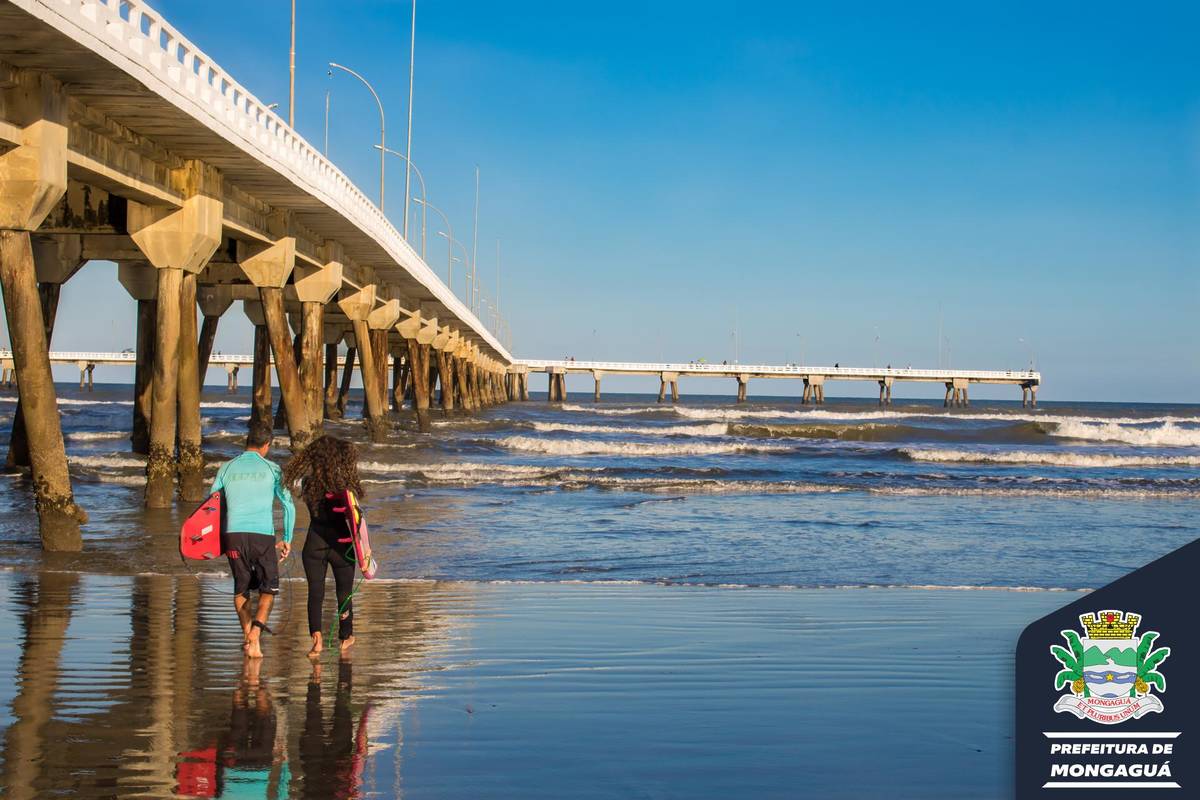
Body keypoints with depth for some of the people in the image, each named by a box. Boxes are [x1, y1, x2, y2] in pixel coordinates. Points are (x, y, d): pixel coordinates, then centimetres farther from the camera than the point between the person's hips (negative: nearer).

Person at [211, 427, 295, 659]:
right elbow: (288, 505, 6)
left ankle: (248, 635, 12)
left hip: (233, 534, 2)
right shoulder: (271, 469, 7)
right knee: (269, 589, 5)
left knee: (241, 588, 17)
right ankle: (255, 634, -14)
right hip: (263, 534, -2)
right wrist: (287, 540, 13)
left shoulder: (226, 468, 12)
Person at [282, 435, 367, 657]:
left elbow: (289, 477, 15)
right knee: (344, 592, 15)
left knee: (315, 592, 4)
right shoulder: (344, 486, -14)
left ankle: (316, 636, -16)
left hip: (314, 545, 2)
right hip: (341, 545, -2)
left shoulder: (307, 483, -5)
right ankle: (345, 638, 28)